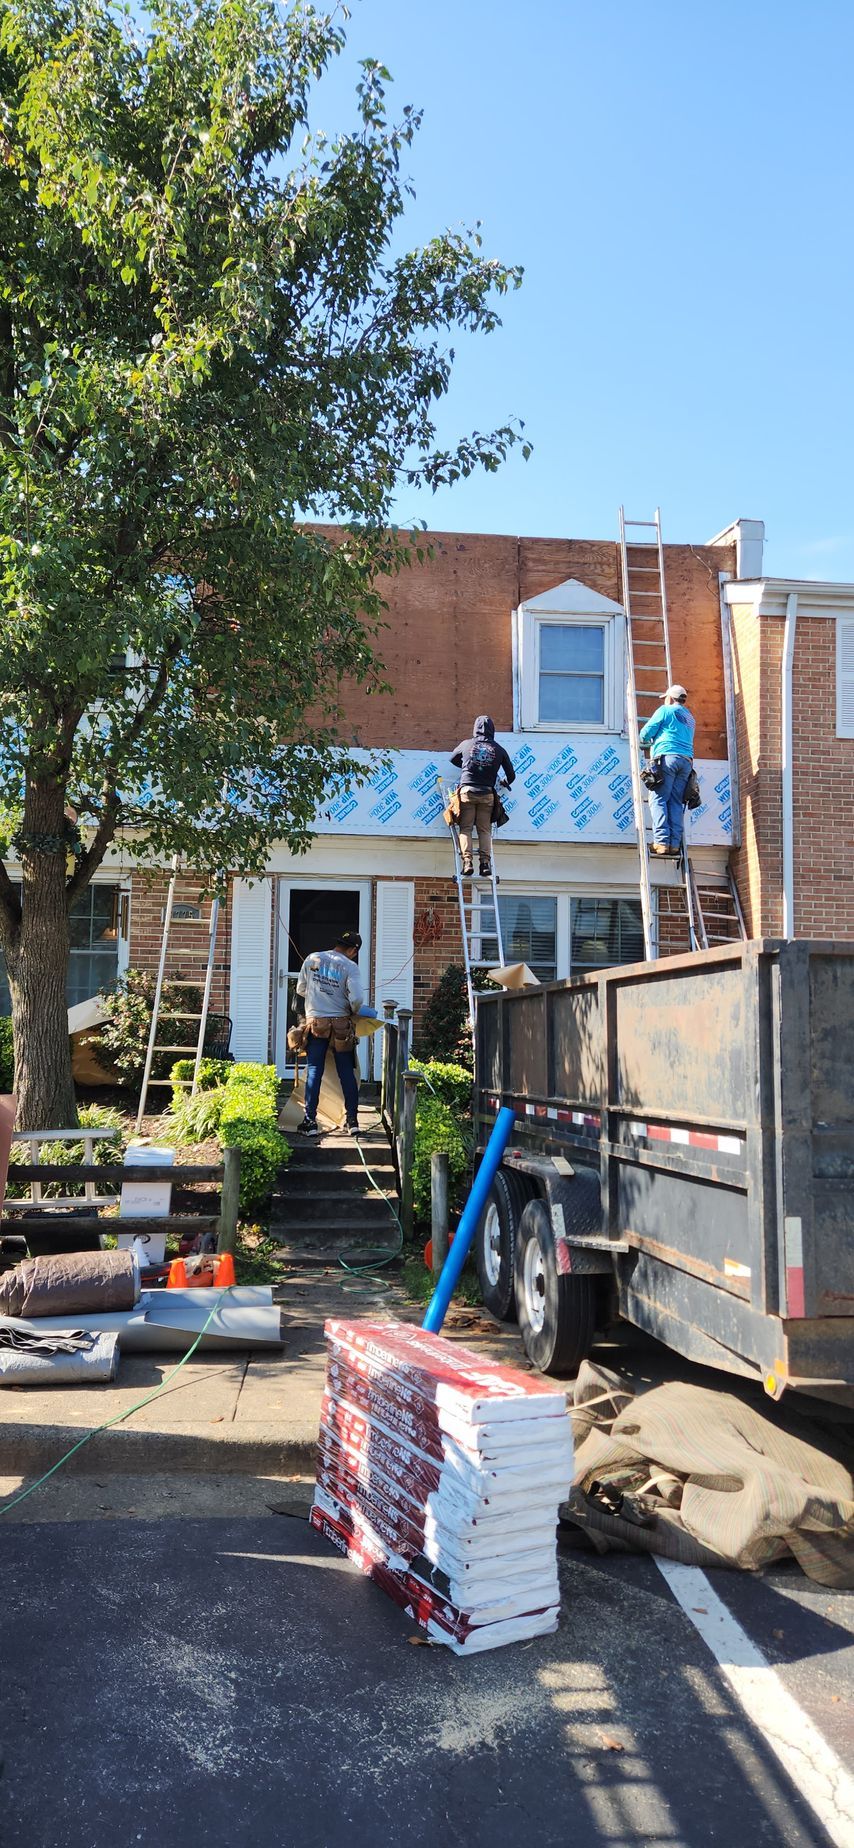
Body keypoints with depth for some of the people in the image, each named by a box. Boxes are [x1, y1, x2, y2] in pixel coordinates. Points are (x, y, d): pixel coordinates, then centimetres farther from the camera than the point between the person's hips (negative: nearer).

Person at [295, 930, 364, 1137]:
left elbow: (300, 989, 8)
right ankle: (352, 1120, 10)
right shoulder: (349, 966, -6)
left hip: (315, 1022, 2)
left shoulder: (312, 959, 2)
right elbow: (357, 998, -15)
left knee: (314, 1073, 6)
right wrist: (353, 1011, 6)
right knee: (347, 1073, 8)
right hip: (340, 1025, -1)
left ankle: (310, 1122, 5)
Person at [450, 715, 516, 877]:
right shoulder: (498, 749, 8)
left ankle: (467, 861, -14)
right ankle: (485, 862, -8)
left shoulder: (467, 744, 8)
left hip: (467, 791, -1)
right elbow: (511, 775, 14)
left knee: (465, 828, 1)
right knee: (485, 830, 6)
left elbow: (452, 759, 28)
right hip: (487, 794, 1)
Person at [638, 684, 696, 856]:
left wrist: (644, 740, 25)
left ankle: (661, 841, -20)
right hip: (686, 760, 6)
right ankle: (675, 843, -7)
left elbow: (647, 731, 2)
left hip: (667, 757, -6)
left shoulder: (665, 710, 6)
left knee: (658, 799, -8)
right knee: (676, 802, 3)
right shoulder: (689, 718, 27)